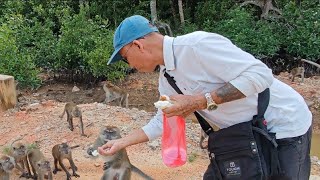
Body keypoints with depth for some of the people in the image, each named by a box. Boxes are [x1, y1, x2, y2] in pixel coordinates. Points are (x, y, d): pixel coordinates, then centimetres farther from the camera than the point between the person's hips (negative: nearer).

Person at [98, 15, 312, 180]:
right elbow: (162, 121, 13)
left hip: (285, 125, -8)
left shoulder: (197, 44, -28)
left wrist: (201, 100, -32)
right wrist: (122, 142, 14)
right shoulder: (166, 77, 2)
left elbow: (261, 74, -30)